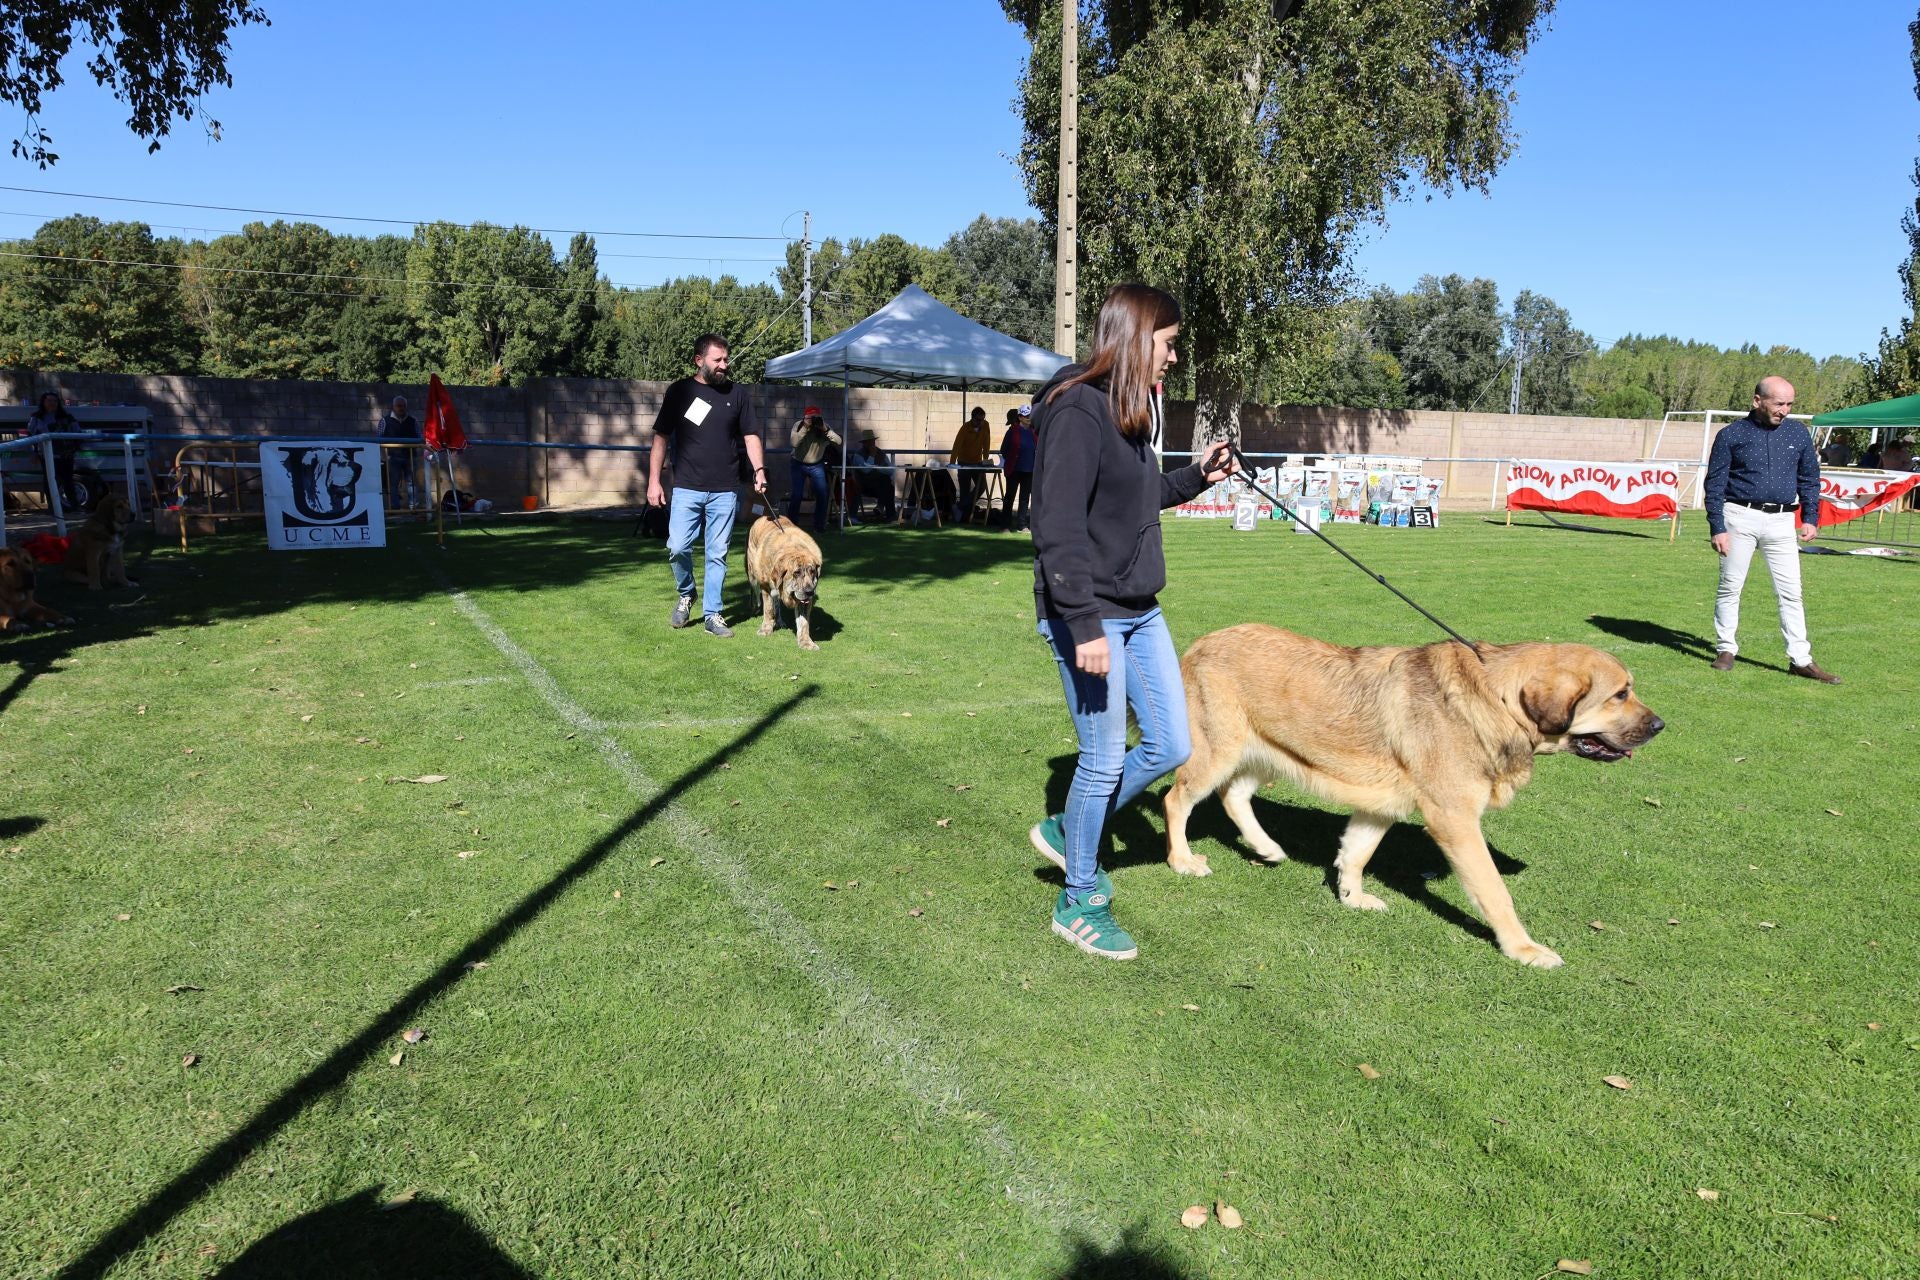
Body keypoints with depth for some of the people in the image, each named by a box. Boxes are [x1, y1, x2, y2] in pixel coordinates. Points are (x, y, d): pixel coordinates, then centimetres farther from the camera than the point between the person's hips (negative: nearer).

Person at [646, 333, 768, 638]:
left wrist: (759, 469, -7)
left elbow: (751, 435, 10)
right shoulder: (679, 391, 3)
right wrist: (654, 480, -2)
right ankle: (686, 595, 19)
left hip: (725, 492, 1)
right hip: (686, 489, -1)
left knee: (717, 554, 4)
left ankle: (712, 614, 14)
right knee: (677, 548, -9)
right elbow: (661, 437, 4)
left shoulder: (736, 393, 6)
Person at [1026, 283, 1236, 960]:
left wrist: (1195, 477, 11)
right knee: (1104, 760, 0)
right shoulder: (1078, 410, -17)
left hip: (1139, 612, 10)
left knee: (1170, 745, 12)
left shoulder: (1130, 411, 13)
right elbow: (1058, 527, -23)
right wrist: (1084, 625, -25)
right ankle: (1078, 904, 20)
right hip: (1088, 616, -10)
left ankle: (1067, 832, 31)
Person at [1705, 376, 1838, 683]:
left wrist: (1810, 518, 7)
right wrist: (1717, 528, -9)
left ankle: (1801, 659, 4)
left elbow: (1809, 479, 17)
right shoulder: (1732, 435, 0)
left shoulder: (1798, 434, 11)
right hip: (1741, 518, -2)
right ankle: (1726, 649, 15)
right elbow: (1714, 485, -1)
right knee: (1730, 587, 3)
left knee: (1791, 591, 1)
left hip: (1781, 521, 3)